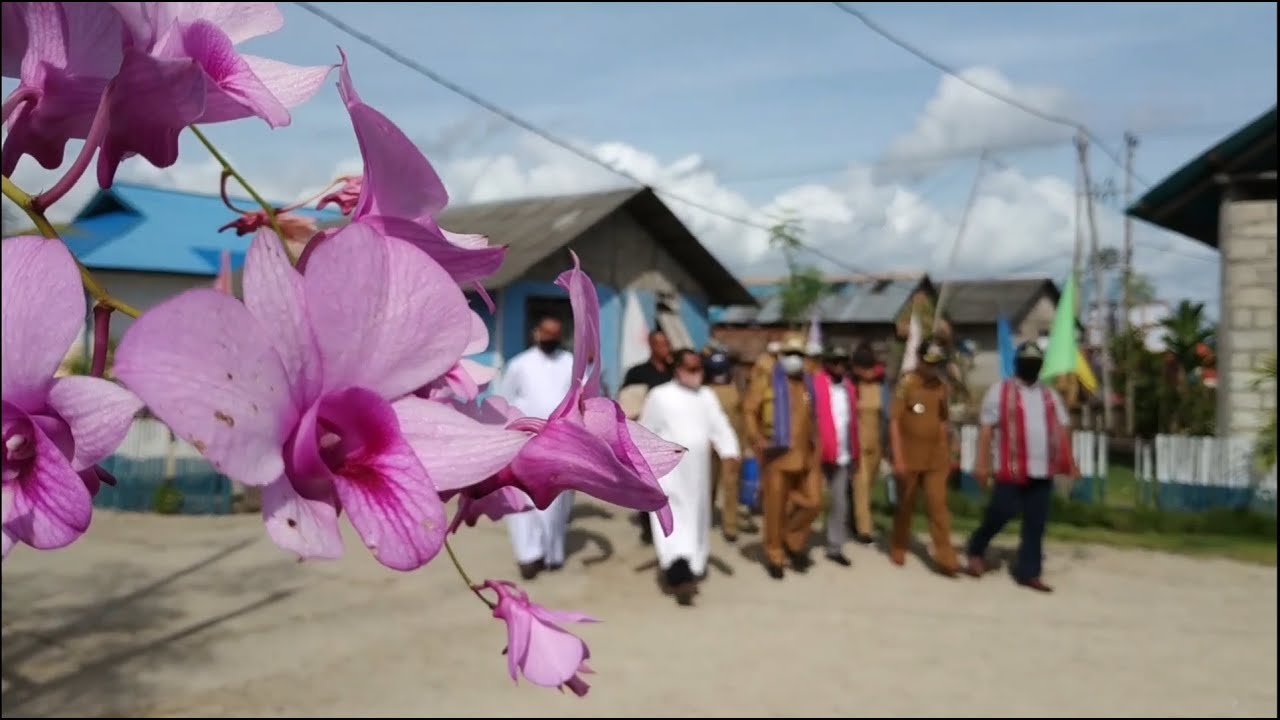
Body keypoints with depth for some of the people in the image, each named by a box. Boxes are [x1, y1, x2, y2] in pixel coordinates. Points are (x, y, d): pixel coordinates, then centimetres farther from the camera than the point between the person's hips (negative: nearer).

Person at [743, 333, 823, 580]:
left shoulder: (809, 385, 14)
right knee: (776, 508, 2)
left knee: (812, 502, 2)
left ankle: (793, 542, 27)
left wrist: (816, 446, 12)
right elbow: (749, 411, -4)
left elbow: (813, 419, 20)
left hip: (806, 456, 4)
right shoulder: (766, 383, 0)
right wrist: (758, 439, -16)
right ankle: (774, 556, 16)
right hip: (778, 455, -4)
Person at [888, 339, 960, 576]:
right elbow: (894, 421, -12)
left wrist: (947, 452, 13)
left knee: (938, 505, -3)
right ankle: (898, 547, 28)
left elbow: (942, 420, 14)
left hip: (935, 457, 3)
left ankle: (945, 557, -3)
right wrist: (898, 458, -16)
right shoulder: (906, 384, -10)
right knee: (905, 505, 10)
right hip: (909, 457, -3)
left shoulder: (941, 386, 5)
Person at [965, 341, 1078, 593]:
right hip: (1012, 469, -5)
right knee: (1001, 513, -6)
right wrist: (982, 463, -12)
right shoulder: (1000, 391, -1)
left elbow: (1062, 429, 18)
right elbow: (986, 428, -6)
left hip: (1043, 471, 5)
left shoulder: (1051, 395, 16)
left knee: (1036, 524, 5)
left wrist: (1068, 462, 9)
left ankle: (1029, 572, 12)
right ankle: (976, 549, 19)